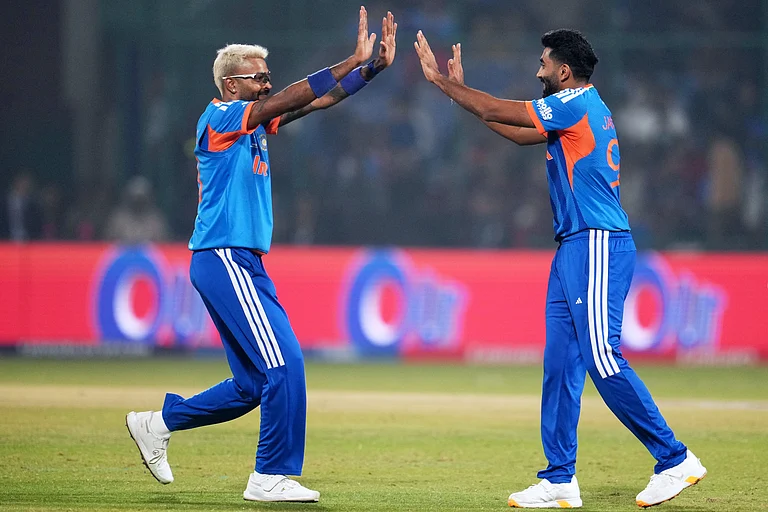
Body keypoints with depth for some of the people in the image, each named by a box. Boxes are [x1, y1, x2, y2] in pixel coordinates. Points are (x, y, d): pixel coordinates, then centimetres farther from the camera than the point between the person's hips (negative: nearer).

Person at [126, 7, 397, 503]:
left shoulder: (255, 123, 17)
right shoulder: (219, 118, -8)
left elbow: (316, 101, 13)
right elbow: (290, 99, -17)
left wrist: (373, 67, 2)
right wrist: (352, 61, -19)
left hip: (245, 265, 10)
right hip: (224, 260, -10)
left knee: (255, 382, 12)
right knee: (283, 364, -13)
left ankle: (158, 423, 22)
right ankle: (271, 477, -9)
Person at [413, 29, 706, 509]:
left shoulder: (577, 103, -10)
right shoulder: (580, 108, 19)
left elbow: (501, 112, -8)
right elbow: (521, 134, 27)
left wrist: (440, 80, 2)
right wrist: (459, 89, 27)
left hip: (598, 246, -10)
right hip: (574, 248, 10)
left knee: (603, 360, -14)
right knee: (560, 362, 7)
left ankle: (675, 459, -10)